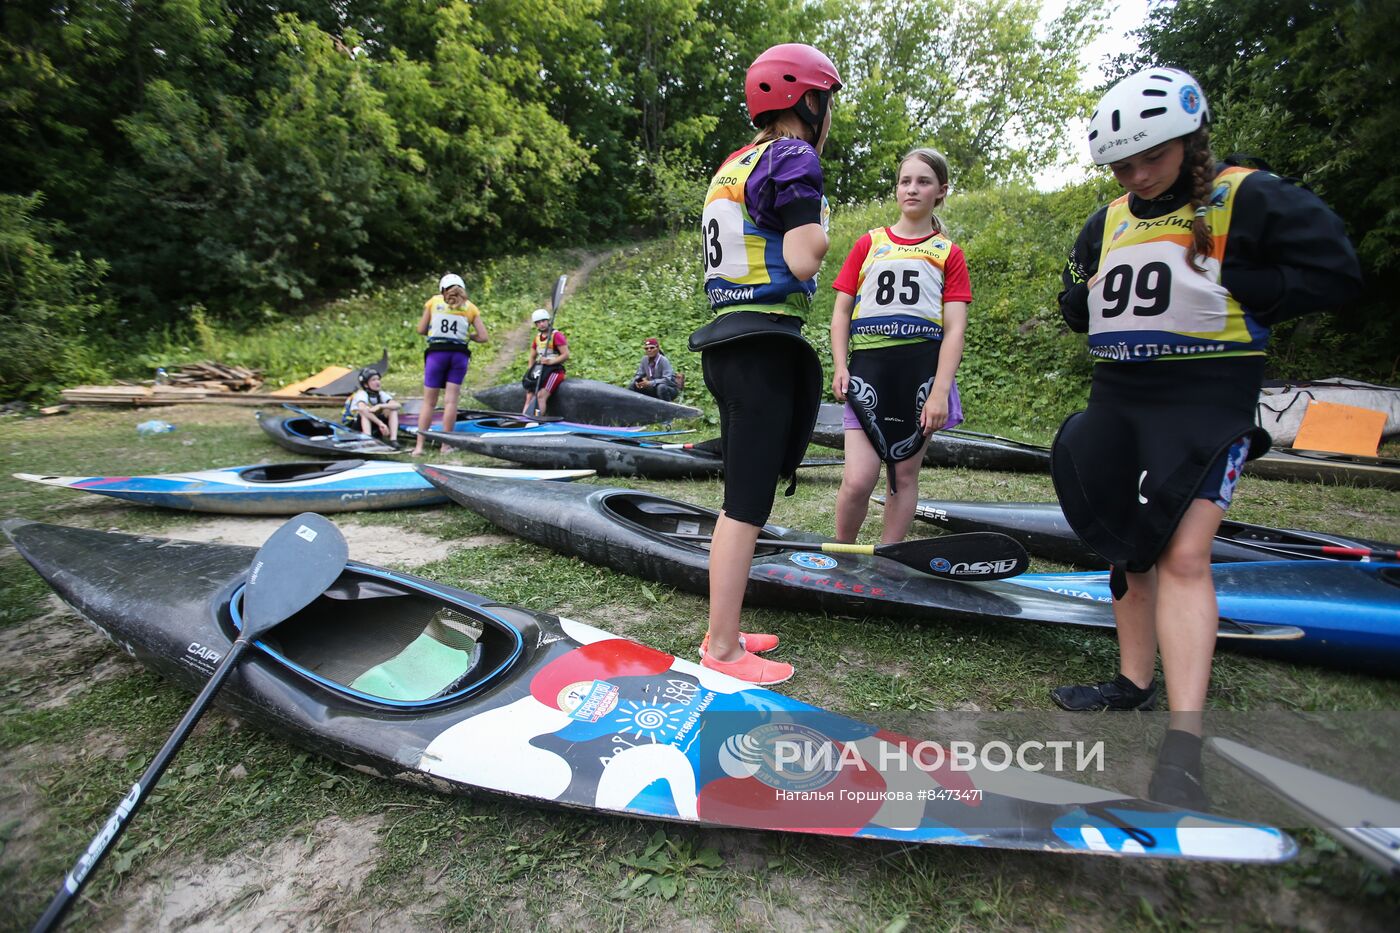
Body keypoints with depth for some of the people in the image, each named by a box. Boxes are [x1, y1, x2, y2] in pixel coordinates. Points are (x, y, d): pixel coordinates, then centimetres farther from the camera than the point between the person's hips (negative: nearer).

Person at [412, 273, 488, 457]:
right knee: (451, 400, 0)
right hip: (459, 354, 0)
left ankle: (419, 446, 2)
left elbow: (421, 329, 10)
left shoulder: (434, 301, 11)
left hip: (437, 352, 0)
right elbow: (483, 337, 4)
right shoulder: (470, 307, 10)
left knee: (429, 402, 3)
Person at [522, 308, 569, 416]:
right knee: (529, 397, -8)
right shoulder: (537, 338, 15)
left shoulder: (557, 335, -8)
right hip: (540, 369, 7)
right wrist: (530, 371, 5)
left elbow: (566, 355, -15)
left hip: (554, 370, -7)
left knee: (541, 396, -24)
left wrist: (550, 361, -25)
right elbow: (532, 356, 21)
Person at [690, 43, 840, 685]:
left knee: (740, 498, 13)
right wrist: (819, 232, 2)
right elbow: (802, 263, -16)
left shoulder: (732, 166, 21)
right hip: (764, 348, -9)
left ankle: (723, 632, 24)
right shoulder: (793, 158, -5)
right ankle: (723, 651, 6)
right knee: (747, 503, -5)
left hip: (728, 343, 9)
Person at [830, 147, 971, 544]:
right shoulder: (868, 244, 14)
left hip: (922, 368, 1)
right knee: (858, 479, -11)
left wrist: (940, 391, -10)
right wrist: (840, 367, -4)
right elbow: (841, 312, 11)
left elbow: (954, 328, 2)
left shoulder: (948, 253, 11)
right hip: (868, 367, 0)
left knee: (904, 475, 6)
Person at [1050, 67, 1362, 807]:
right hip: (1116, 397, 6)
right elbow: (1075, 301, 23)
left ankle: (1183, 750, -10)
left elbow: (1333, 274, -7)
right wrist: (1097, 304, 1)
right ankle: (1133, 687, 25)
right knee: (1130, 550, 10)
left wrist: (1218, 286, -13)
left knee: (1182, 554, -16)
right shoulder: (1109, 221, 14)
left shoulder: (1249, 197, -2)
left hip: (1206, 399, -6)